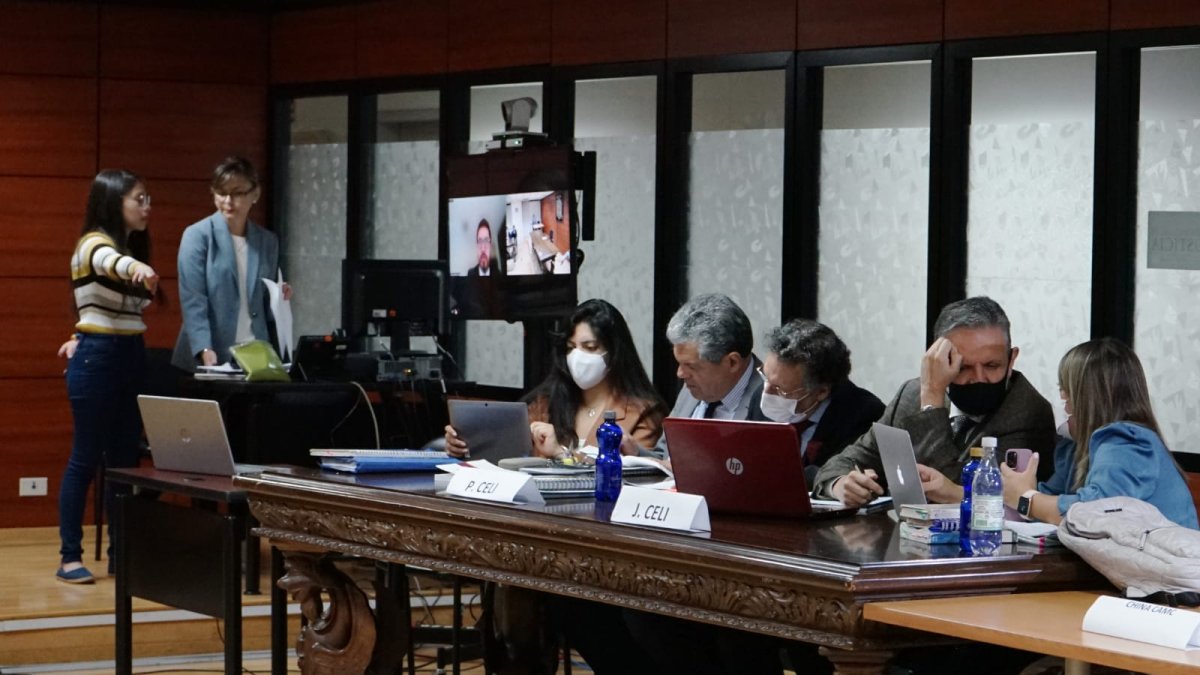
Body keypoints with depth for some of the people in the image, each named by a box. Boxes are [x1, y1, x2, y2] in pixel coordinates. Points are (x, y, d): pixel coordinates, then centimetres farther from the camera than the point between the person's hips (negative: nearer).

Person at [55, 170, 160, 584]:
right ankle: (70, 557, 0)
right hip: (97, 360, -8)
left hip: (131, 358, 8)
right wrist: (136, 267, -60)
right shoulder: (94, 243, -11)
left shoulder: (131, 246, 14)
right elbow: (110, 262, -37)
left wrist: (86, 338, 7)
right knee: (86, 458, -4)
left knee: (125, 458, 8)